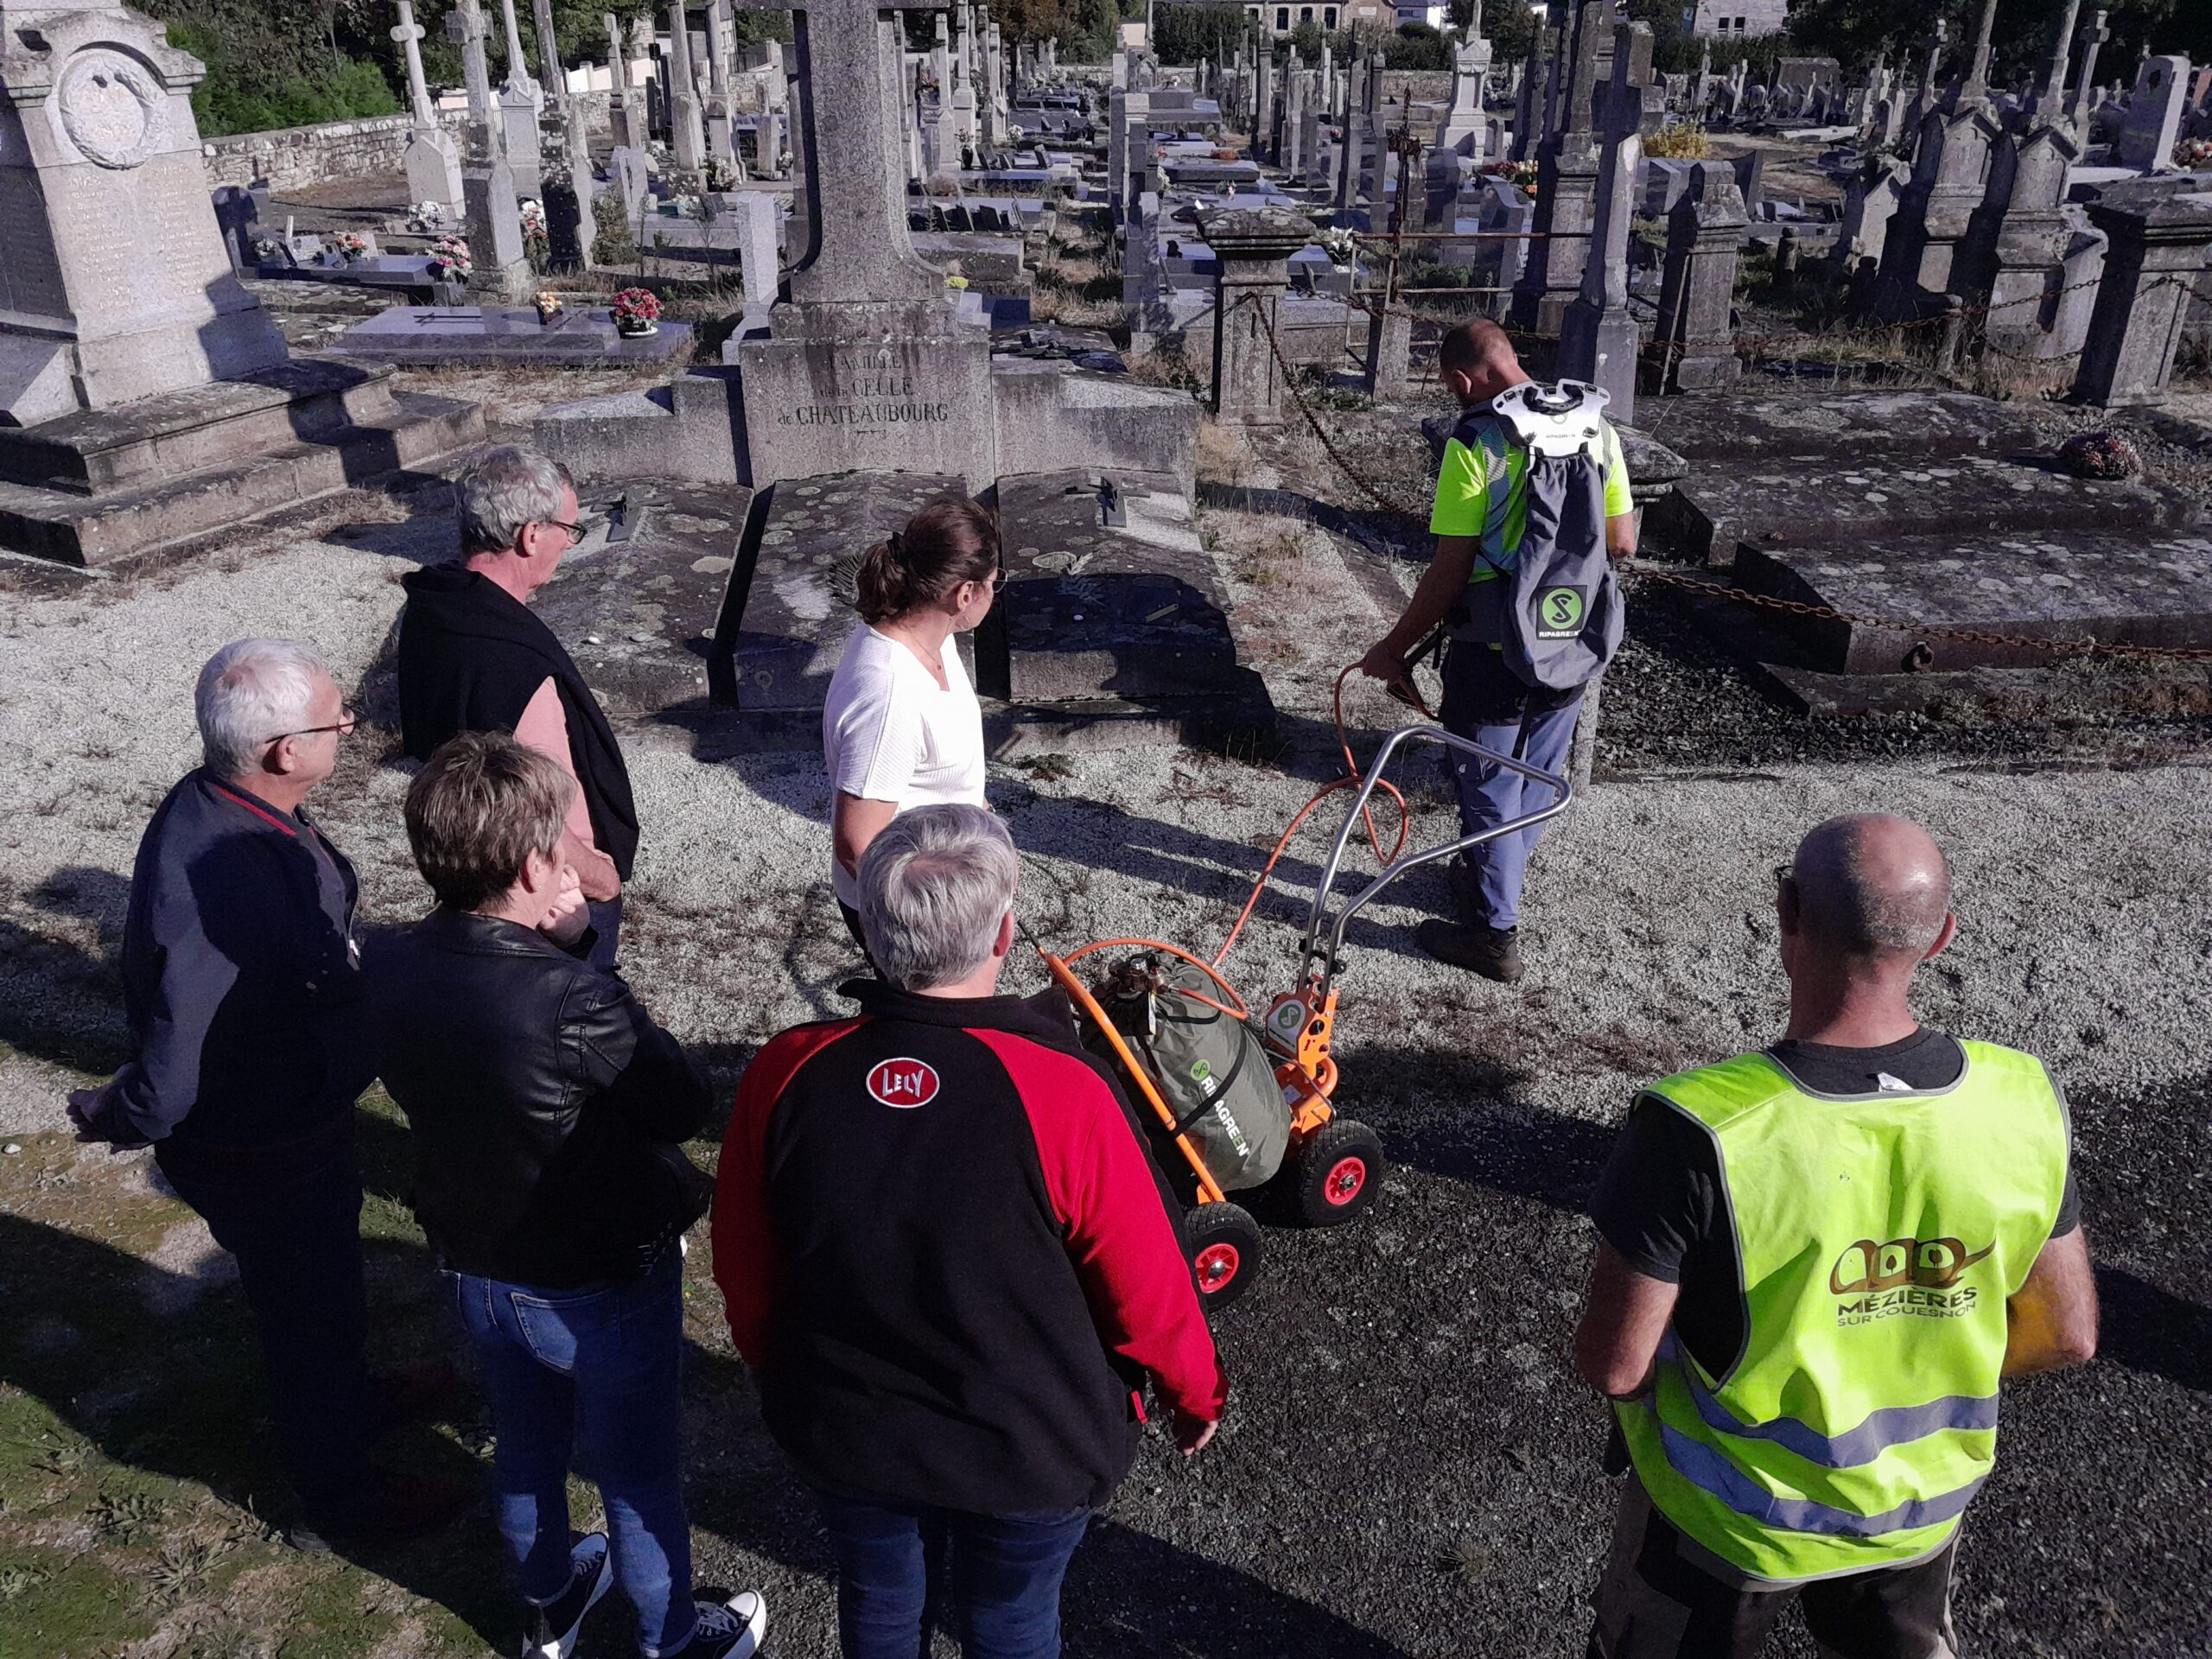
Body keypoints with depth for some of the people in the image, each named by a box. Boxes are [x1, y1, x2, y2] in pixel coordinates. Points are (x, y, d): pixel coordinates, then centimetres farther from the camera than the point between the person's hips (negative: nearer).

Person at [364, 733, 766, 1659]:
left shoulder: (389, 968, -17)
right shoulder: (575, 1003, -37)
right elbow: (684, 1107, -20)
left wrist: (554, 947, -12)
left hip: (476, 1266, 6)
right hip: (603, 1286, -6)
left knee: (526, 1449, 31)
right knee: (638, 1476, 20)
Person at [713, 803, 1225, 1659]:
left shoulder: (783, 1073, -22)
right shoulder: (1065, 1094, -32)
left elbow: (744, 1271, -7)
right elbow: (1148, 1294, -20)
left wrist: (783, 1378, 14)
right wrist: (1198, 1394, 2)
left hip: (842, 1432, 3)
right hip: (1031, 1451, -2)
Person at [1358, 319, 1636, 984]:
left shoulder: (1475, 444, -18)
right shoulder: (1596, 426, 0)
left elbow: (1450, 572, -18)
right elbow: (1622, 542, 6)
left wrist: (1395, 648, -8)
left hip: (1494, 654, -6)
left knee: (1488, 790, 8)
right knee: (1537, 779, 22)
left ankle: (1493, 933, 19)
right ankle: (1492, 881, 43)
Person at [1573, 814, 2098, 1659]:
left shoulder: (1699, 1131, -35)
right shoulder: (2022, 1104, -20)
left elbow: (1614, 1365, -26)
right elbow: (2067, 1333, -6)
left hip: (1728, 1518, -3)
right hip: (1920, 1504, 4)